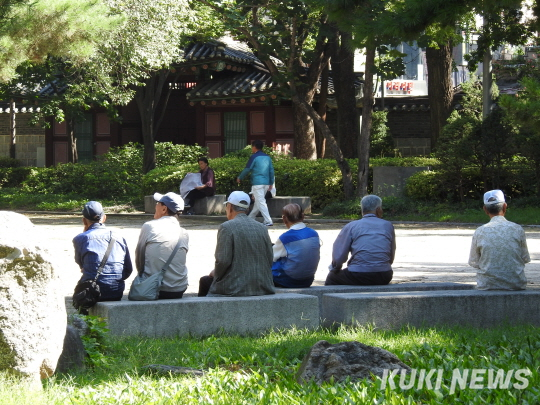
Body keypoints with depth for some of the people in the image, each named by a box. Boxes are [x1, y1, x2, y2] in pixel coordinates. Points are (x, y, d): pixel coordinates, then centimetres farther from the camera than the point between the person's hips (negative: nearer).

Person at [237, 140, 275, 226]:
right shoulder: (267, 157, 12)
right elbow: (271, 171, 13)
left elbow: (247, 169, -3)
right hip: (266, 183, 7)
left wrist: (239, 178, 12)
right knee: (258, 201, 17)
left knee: (260, 202, -7)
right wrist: (271, 183, 20)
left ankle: (268, 221, -15)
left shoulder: (254, 157, -7)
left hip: (257, 183, -7)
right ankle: (250, 218, 30)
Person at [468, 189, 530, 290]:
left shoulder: (479, 232, -6)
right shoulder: (517, 230, -5)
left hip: (487, 285, 0)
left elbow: (473, 262, 2)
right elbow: (525, 259, 5)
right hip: (516, 285, 0)